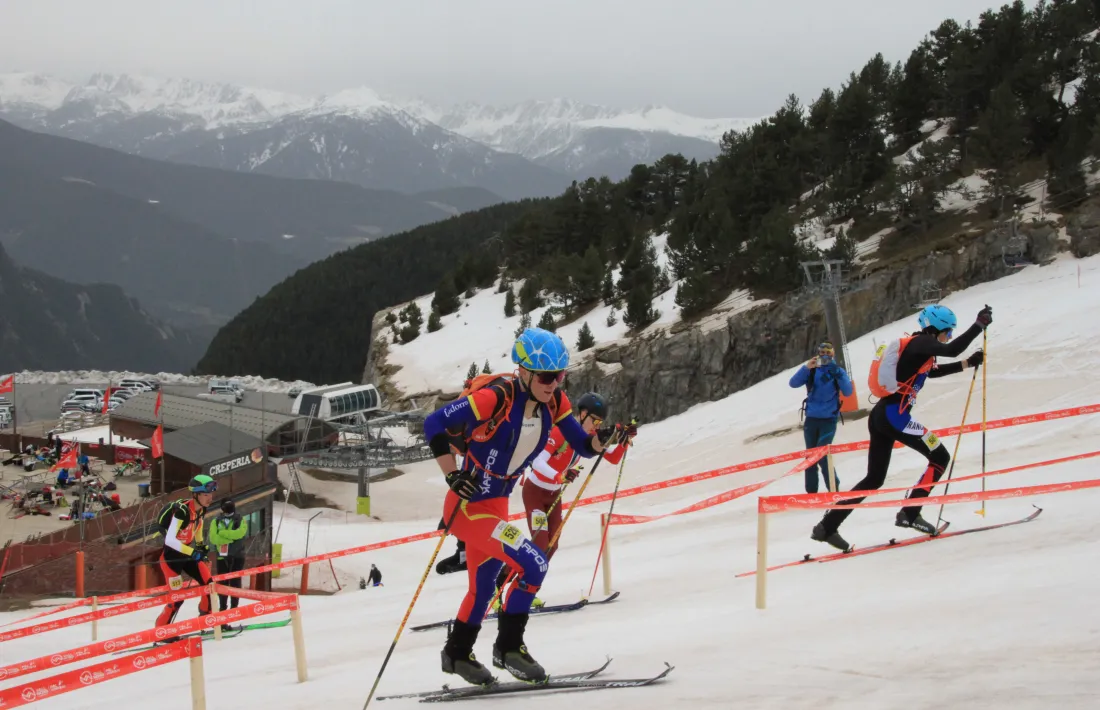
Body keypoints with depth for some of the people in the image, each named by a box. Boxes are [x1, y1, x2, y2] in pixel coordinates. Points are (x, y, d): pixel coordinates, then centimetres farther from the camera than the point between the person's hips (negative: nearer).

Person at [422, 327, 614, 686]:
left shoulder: (553, 401, -5)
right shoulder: (497, 397, -27)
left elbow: (584, 446, 0)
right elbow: (434, 423, -24)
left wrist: (603, 439, -22)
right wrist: (453, 476, -27)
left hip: (496, 506, 8)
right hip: (467, 507, -8)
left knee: (483, 587, 25)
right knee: (532, 564, -20)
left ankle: (457, 653, 48)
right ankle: (508, 646, -1)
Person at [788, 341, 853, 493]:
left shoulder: (838, 370, 1)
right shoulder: (811, 370, 5)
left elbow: (848, 392, -10)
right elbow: (794, 383, -8)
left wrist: (838, 376, -24)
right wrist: (806, 368, -21)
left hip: (829, 419, -3)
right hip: (811, 419, 3)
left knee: (821, 454, -16)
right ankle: (811, 492, 17)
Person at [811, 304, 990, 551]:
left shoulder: (916, 346, 21)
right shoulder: (920, 343, -8)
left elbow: (933, 371, 39)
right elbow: (952, 350, -24)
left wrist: (968, 363, 34)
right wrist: (979, 325, -16)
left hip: (880, 416, 10)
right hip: (894, 416, -10)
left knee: (874, 479, 15)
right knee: (940, 457, -1)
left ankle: (827, 526, 12)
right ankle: (909, 514, -4)